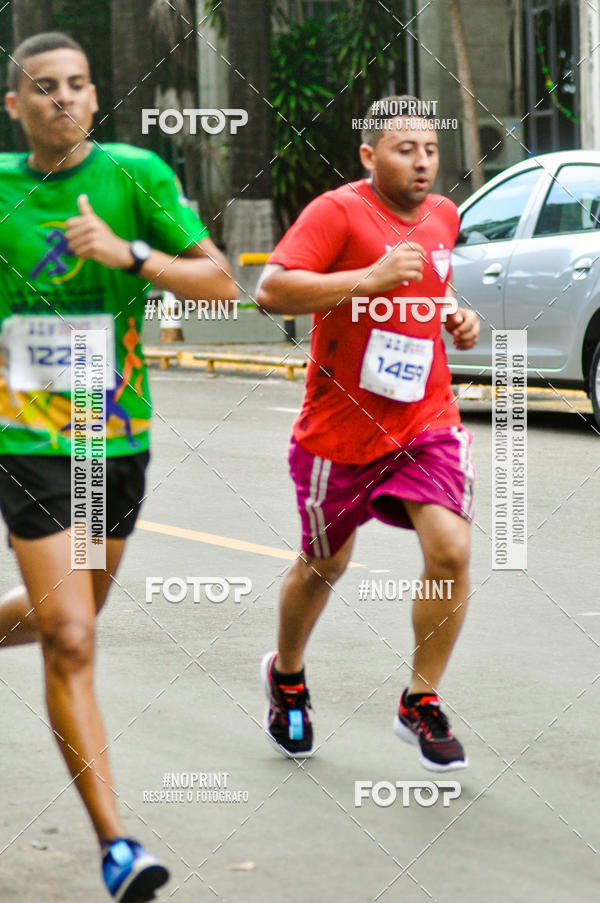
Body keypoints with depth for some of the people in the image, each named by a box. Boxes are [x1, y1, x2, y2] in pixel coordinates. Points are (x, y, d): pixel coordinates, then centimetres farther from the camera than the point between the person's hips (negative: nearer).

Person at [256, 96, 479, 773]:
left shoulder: (443, 216, 7)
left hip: (426, 421, 4)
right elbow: (271, 290, -27)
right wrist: (372, 278, -32)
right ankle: (286, 676, 43)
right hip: (340, 428, -4)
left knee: (450, 550, -16)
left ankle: (420, 703, 2)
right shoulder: (338, 211, -15)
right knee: (323, 566, 14)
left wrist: (456, 317, 7)